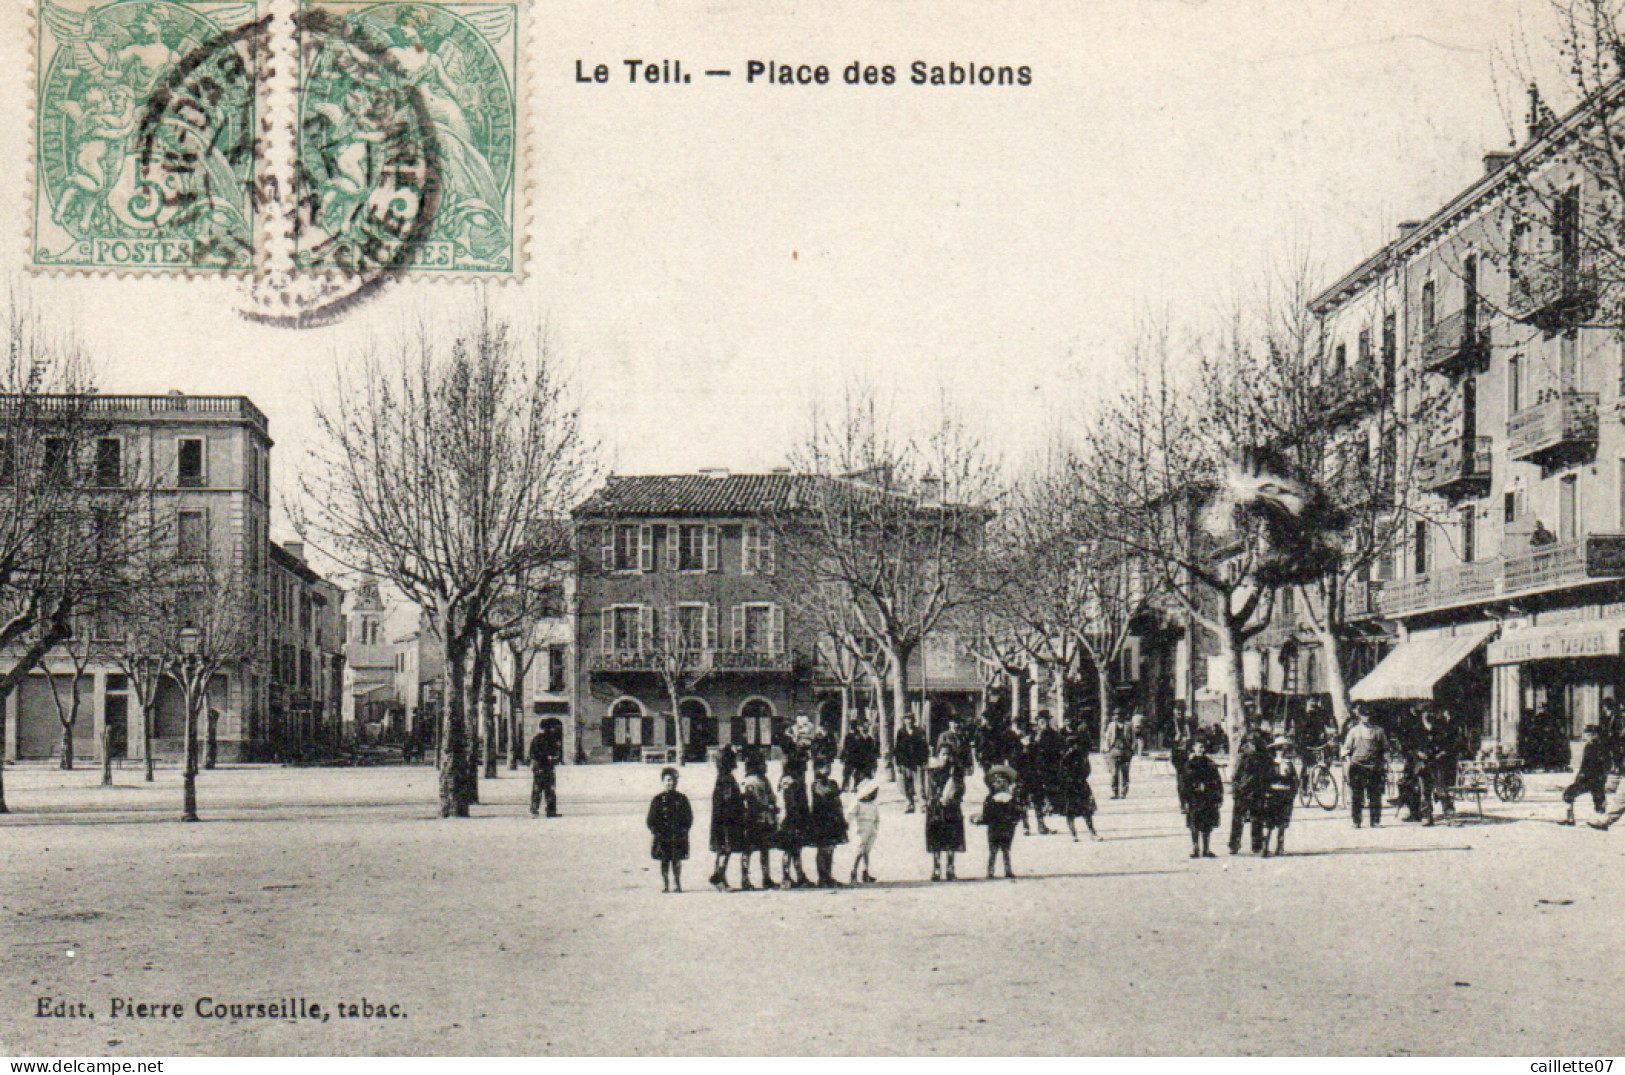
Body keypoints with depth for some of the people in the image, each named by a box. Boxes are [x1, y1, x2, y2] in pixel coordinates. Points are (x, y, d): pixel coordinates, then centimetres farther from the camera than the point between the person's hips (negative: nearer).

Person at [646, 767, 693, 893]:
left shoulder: (682, 798, 7)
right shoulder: (657, 800, 5)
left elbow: (689, 817, 10)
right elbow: (651, 820, 7)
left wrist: (684, 829, -1)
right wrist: (656, 830, -5)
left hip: (678, 835, 0)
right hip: (662, 836, 0)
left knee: (677, 860, 1)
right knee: (664, 861, 2)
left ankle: (677, 884, 8)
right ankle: (664, 884, 8)